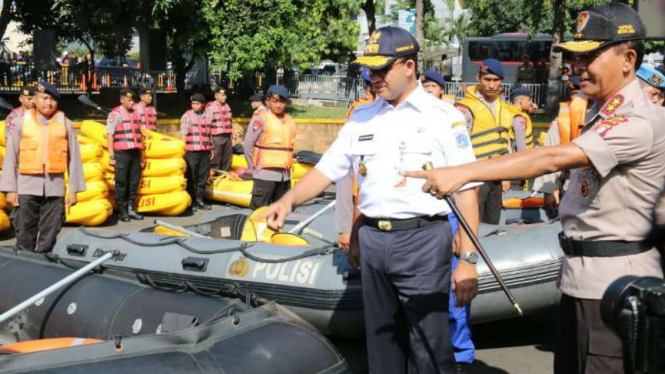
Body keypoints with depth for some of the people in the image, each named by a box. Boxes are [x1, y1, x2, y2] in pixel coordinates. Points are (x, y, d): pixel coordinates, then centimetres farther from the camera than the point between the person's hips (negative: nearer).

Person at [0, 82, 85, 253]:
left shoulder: (65, 124, 4)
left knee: (49, 234, 5)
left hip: (55, 186, 1)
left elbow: (74, 158, 5)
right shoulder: (21, 122, 3)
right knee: (25, 233, 4)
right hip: (27, 185, 0)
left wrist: (74, 189, 2)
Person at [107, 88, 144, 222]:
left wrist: (141, 155, 17)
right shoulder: (115, 114, -2)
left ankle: (131, 209, 16)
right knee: (121, 183, -2)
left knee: (134, 182, 8)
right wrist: (111, 155, -11)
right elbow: (110, 135, -5)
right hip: (122, 153, -6)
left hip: (135, 152, 6)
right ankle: (122, 211, 4)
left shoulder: (135, 113, 16)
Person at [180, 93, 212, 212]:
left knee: (203, 177, 9)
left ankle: (199, 200, 19)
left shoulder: (207, 117, 12)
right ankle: (191, 202, 6)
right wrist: (183, 149, -11)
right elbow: (183, 134, -5)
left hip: (204, 151, 5)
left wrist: (210, 148, 19)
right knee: (191, 178, 0)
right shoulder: (187, 116, -2)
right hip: (191, 152, -5)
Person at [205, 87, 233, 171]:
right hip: (216, 138, -6)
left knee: (227, 162, 10)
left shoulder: (227, 107, 14)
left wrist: (231, 137, 17)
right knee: (215, 161, -4)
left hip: (227, 137, 6)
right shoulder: (210, 107, -6)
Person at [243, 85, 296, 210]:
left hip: (285, 174, 7)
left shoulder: (289, 121, 10)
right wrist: (255, 166, -3)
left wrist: (287, 164, 15)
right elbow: (248, 144, -9)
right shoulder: (261, 118, -9)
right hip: (265, 173, -7)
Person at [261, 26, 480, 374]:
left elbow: (466, 192, -6)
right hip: (372, 242, 5)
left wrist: (468, 259, -10)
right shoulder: (361, 118, 11)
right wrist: (288, 200, -7)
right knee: (381, 343, 15)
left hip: (422, 241, -5)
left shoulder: (443, 117, -4)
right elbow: (326, 170, 11)